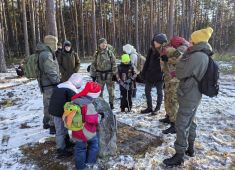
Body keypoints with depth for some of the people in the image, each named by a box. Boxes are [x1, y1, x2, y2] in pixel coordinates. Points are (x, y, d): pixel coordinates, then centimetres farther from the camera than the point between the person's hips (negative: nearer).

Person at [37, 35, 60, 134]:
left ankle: (47, 122, 35)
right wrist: (58, 82, -19)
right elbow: (50, 72, -23)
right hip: (50, 85, -11)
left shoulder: (44, 53, 14)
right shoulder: (47, 54, -19)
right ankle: (53, 126, 4)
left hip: (45, 84, 11)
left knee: (48, 104, 21)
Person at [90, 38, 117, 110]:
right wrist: (93, 75, 6)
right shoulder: (97, 54, 6)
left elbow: (114, 64, -1)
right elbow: (93, 65, 9)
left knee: (111, 90, 4)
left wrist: (114, 74, -5)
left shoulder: (110, 53, 0)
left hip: (109, 74, -2)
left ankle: (111, 103, 18)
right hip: (99, 75, 2)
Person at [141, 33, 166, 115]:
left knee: (159, 92, 11)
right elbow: (147, 62, 6)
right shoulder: (152, 50, 0)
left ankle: (157, 108, 27)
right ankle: (149, 107, 28)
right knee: (147, 91, 12)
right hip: (150, 75, 5)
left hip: (160, 76, -5)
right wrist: (143, 73, 6)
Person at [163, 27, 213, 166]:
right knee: (190, 122, 21)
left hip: (188, 97, -10)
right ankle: (190, 148, 37)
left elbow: (180, 73, -18)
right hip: (195, 96, 10)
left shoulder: (196, 56, -25)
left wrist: (186, 53, -7)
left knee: (181, 126, -1)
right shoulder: (204, 56, 6)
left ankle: (179, 156, 11)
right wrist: (188, 54, 1)